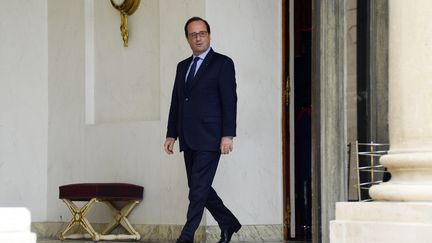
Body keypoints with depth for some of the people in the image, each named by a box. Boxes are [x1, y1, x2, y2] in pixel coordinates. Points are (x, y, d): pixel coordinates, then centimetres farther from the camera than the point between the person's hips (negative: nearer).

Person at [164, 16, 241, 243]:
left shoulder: (222, 63, -2)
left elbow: (229, 101, -8)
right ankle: (228, 223, 23)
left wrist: (228, 135, -15)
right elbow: (176, 102, 18)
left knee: (199, 187, -8)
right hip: (188, 139, 7)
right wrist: (171, 134, 13)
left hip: (209, 138, -7)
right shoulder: (183, 66, 17)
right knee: (197, 186, 9)